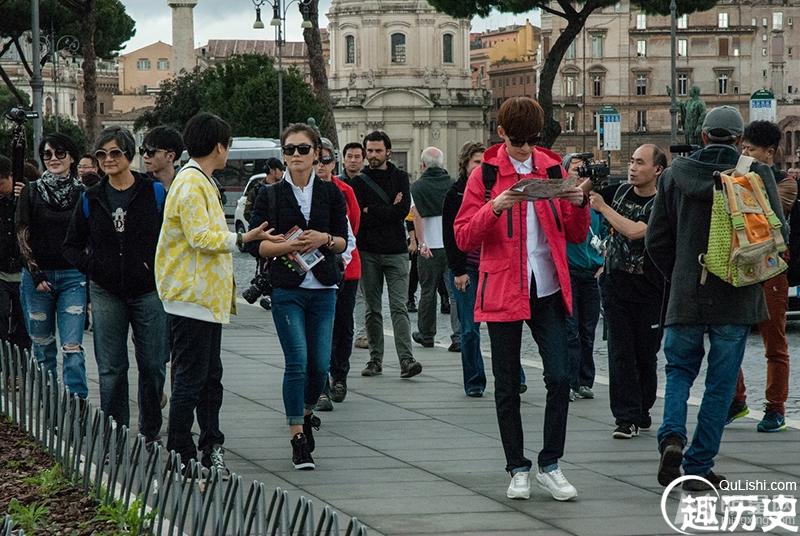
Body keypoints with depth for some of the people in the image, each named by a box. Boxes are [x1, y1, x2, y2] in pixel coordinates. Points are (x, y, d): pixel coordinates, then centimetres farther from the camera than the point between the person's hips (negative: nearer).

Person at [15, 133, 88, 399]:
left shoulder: (83, 194, 3)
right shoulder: (31, 192, 4)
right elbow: (23, 236, 2)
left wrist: (91, 278, 1)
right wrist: (36, 276, -5)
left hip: (73, 277, -1)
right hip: (37, 277, 1)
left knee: (72, 347, -10)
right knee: (42, 347, 7)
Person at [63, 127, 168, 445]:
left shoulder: (155, 193, 1)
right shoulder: (91, 199, 7)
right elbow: (72, 245, 15)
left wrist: (159, 266, -7)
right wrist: (92, 268, -1)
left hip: (149, 291, -2)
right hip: (107, 294, 2)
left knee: (152, 365, 2)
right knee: (111, 369, 1)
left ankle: (151, 430, 16)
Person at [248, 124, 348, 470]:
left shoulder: (331, 193, 7)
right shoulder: (271, 195, 3)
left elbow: (343, 241, 9)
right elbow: (256, 244, -1)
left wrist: (324, 239, -12)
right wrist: (289, 245, -16)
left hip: (323, 288, 2)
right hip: (287, 289, -2)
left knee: (320, 364, 2)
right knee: (297, 361, -10)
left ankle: (306, 412, 32)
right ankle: (298, 439, -4)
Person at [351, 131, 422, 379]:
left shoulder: (400, 177, 7)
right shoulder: (358, 181, 7)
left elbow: (404, 209, -9)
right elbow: (356, 216, -6)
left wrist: (371, 212, -8)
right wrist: (389, 210, -9)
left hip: (396, 251, -1)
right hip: (368, 252, 1)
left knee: (399, 307, -9)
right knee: (372, 309, 7)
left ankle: (406, 360, -16)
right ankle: (375, 359, 13)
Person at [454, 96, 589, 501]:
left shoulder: (553, 169, 7)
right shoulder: (485, 175, -1)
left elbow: (576, 235, 10)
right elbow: (464, 238, -8)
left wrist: (579, 204, -10)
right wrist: (495, 207, -23)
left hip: (548, 290, 2)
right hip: (503, 291, -2)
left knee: (559, 377, -6)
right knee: (507, 385, 5)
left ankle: (550, 465, 6)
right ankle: (517, 469, 15)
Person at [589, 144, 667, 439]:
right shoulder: (620, 191, 6)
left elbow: (634, 231, -24)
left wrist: (603, 207, -15)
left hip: (648, 290, -3)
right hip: (616, 284, 3)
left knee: (646, 354, 7)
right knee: (621, 353, -3)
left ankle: (642, 412, 22)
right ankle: (627, 418, -4)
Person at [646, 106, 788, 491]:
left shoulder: (675, 174, 3)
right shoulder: (757, 175, -6)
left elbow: (656, 240, 6)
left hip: (685, 296, 2)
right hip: (736, 298, -2)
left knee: (679, 370, 17)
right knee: (721, 381, 7)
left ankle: (672, 436, -9)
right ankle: (698, 466, 7)